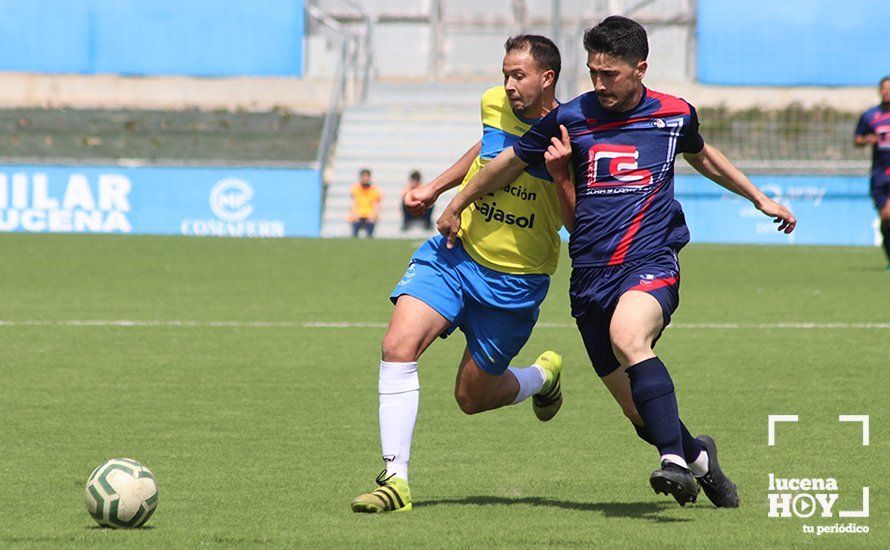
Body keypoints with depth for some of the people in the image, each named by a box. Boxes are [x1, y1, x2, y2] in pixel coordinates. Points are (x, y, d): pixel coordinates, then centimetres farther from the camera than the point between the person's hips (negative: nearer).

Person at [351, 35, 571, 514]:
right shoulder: (495, 104, 0)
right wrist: (434, 188, 25)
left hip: (514, 281, -4)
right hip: (455, 253, 4)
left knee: (472, 398, 7)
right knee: (399, 345, -20)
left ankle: (544, 375, 42)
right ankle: (395, 479, -15)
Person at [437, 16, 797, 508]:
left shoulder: (675, 116, 4)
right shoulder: (570, 118, 2)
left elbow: (702, 157, 28)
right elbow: (509, 162, 17)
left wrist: (760, 199, 34)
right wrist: (456, 206, 24)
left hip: (650, 264, -2)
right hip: (589, 277, 2)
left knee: (627, 337, -36)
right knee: (636, 408, 2)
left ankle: (675, 460, -40)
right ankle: (697, 456, 31)